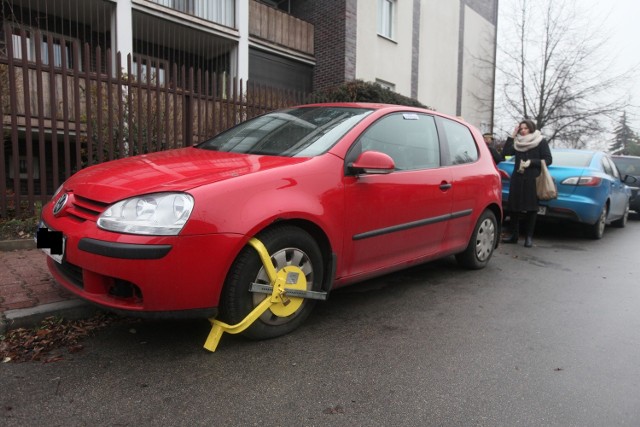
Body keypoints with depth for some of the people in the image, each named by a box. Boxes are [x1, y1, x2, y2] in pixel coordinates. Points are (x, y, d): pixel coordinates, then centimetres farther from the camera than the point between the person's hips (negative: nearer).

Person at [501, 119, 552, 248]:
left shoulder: (541, 142, 3)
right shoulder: (517, 142, 14)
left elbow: (548, 160, -1)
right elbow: (506, 152, -1)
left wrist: (531, 162, -13)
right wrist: (512, 136, -1)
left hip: (533, 179, -3)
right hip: (517, 179, 4)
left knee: (531, 208, -2)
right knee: (513, 207, 2)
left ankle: (529, 237, 5)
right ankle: (514, 235, 12)